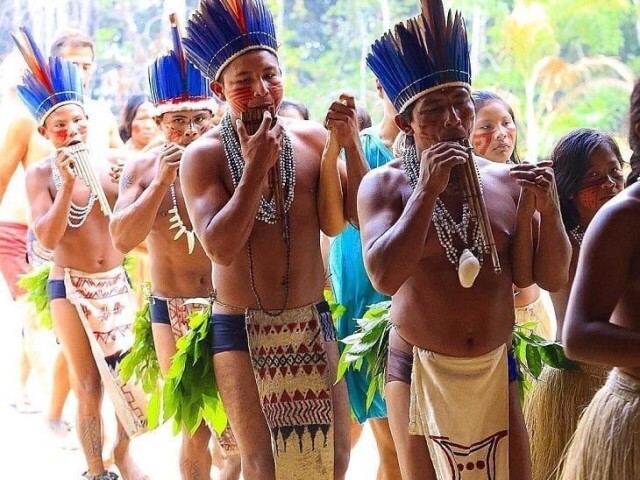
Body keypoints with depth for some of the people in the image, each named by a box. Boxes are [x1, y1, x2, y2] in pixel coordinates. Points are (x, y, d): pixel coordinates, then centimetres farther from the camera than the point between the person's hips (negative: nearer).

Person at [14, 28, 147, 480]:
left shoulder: (107, 165, 3)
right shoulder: (41, 174, -7)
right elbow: (47, 238, -18)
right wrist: (67, 184, -25)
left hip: (117, 282, 3)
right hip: (71, 286, -3)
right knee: (89, 387, 1)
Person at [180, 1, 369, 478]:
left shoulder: (313, 139, 0)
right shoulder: (204, 155, -9)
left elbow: (360, 216, -4)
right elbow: (220, 247, -21)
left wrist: (351, 145, -16)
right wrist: (255, 167, -23)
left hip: (312, 322, 3)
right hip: (242, 328, -3)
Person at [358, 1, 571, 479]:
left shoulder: (507, 180, 3)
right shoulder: (385, 184, -7)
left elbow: (552, 278, 4)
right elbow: (385, 277, -22)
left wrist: (548, 208, -12)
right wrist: (427, 189, -22)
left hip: (496, 369, 3)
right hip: (421, 370, -3)